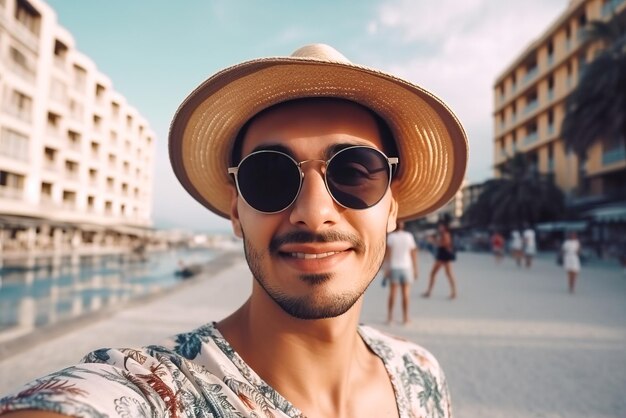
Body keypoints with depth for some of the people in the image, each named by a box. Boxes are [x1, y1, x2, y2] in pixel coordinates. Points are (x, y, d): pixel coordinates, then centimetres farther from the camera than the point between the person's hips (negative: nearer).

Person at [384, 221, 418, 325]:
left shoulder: (390, 236, -3)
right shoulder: (409, 236, 2)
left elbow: (387, 253, -9)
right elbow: (413, 253, 1)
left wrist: (387, 268, -6)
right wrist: (415, 269, 6)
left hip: (394, 267, -1)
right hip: (406, 266, 1)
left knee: (392, 293, 3)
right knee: (405, 294, 5)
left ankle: (390, 316, 6)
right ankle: (405, 317, 9)